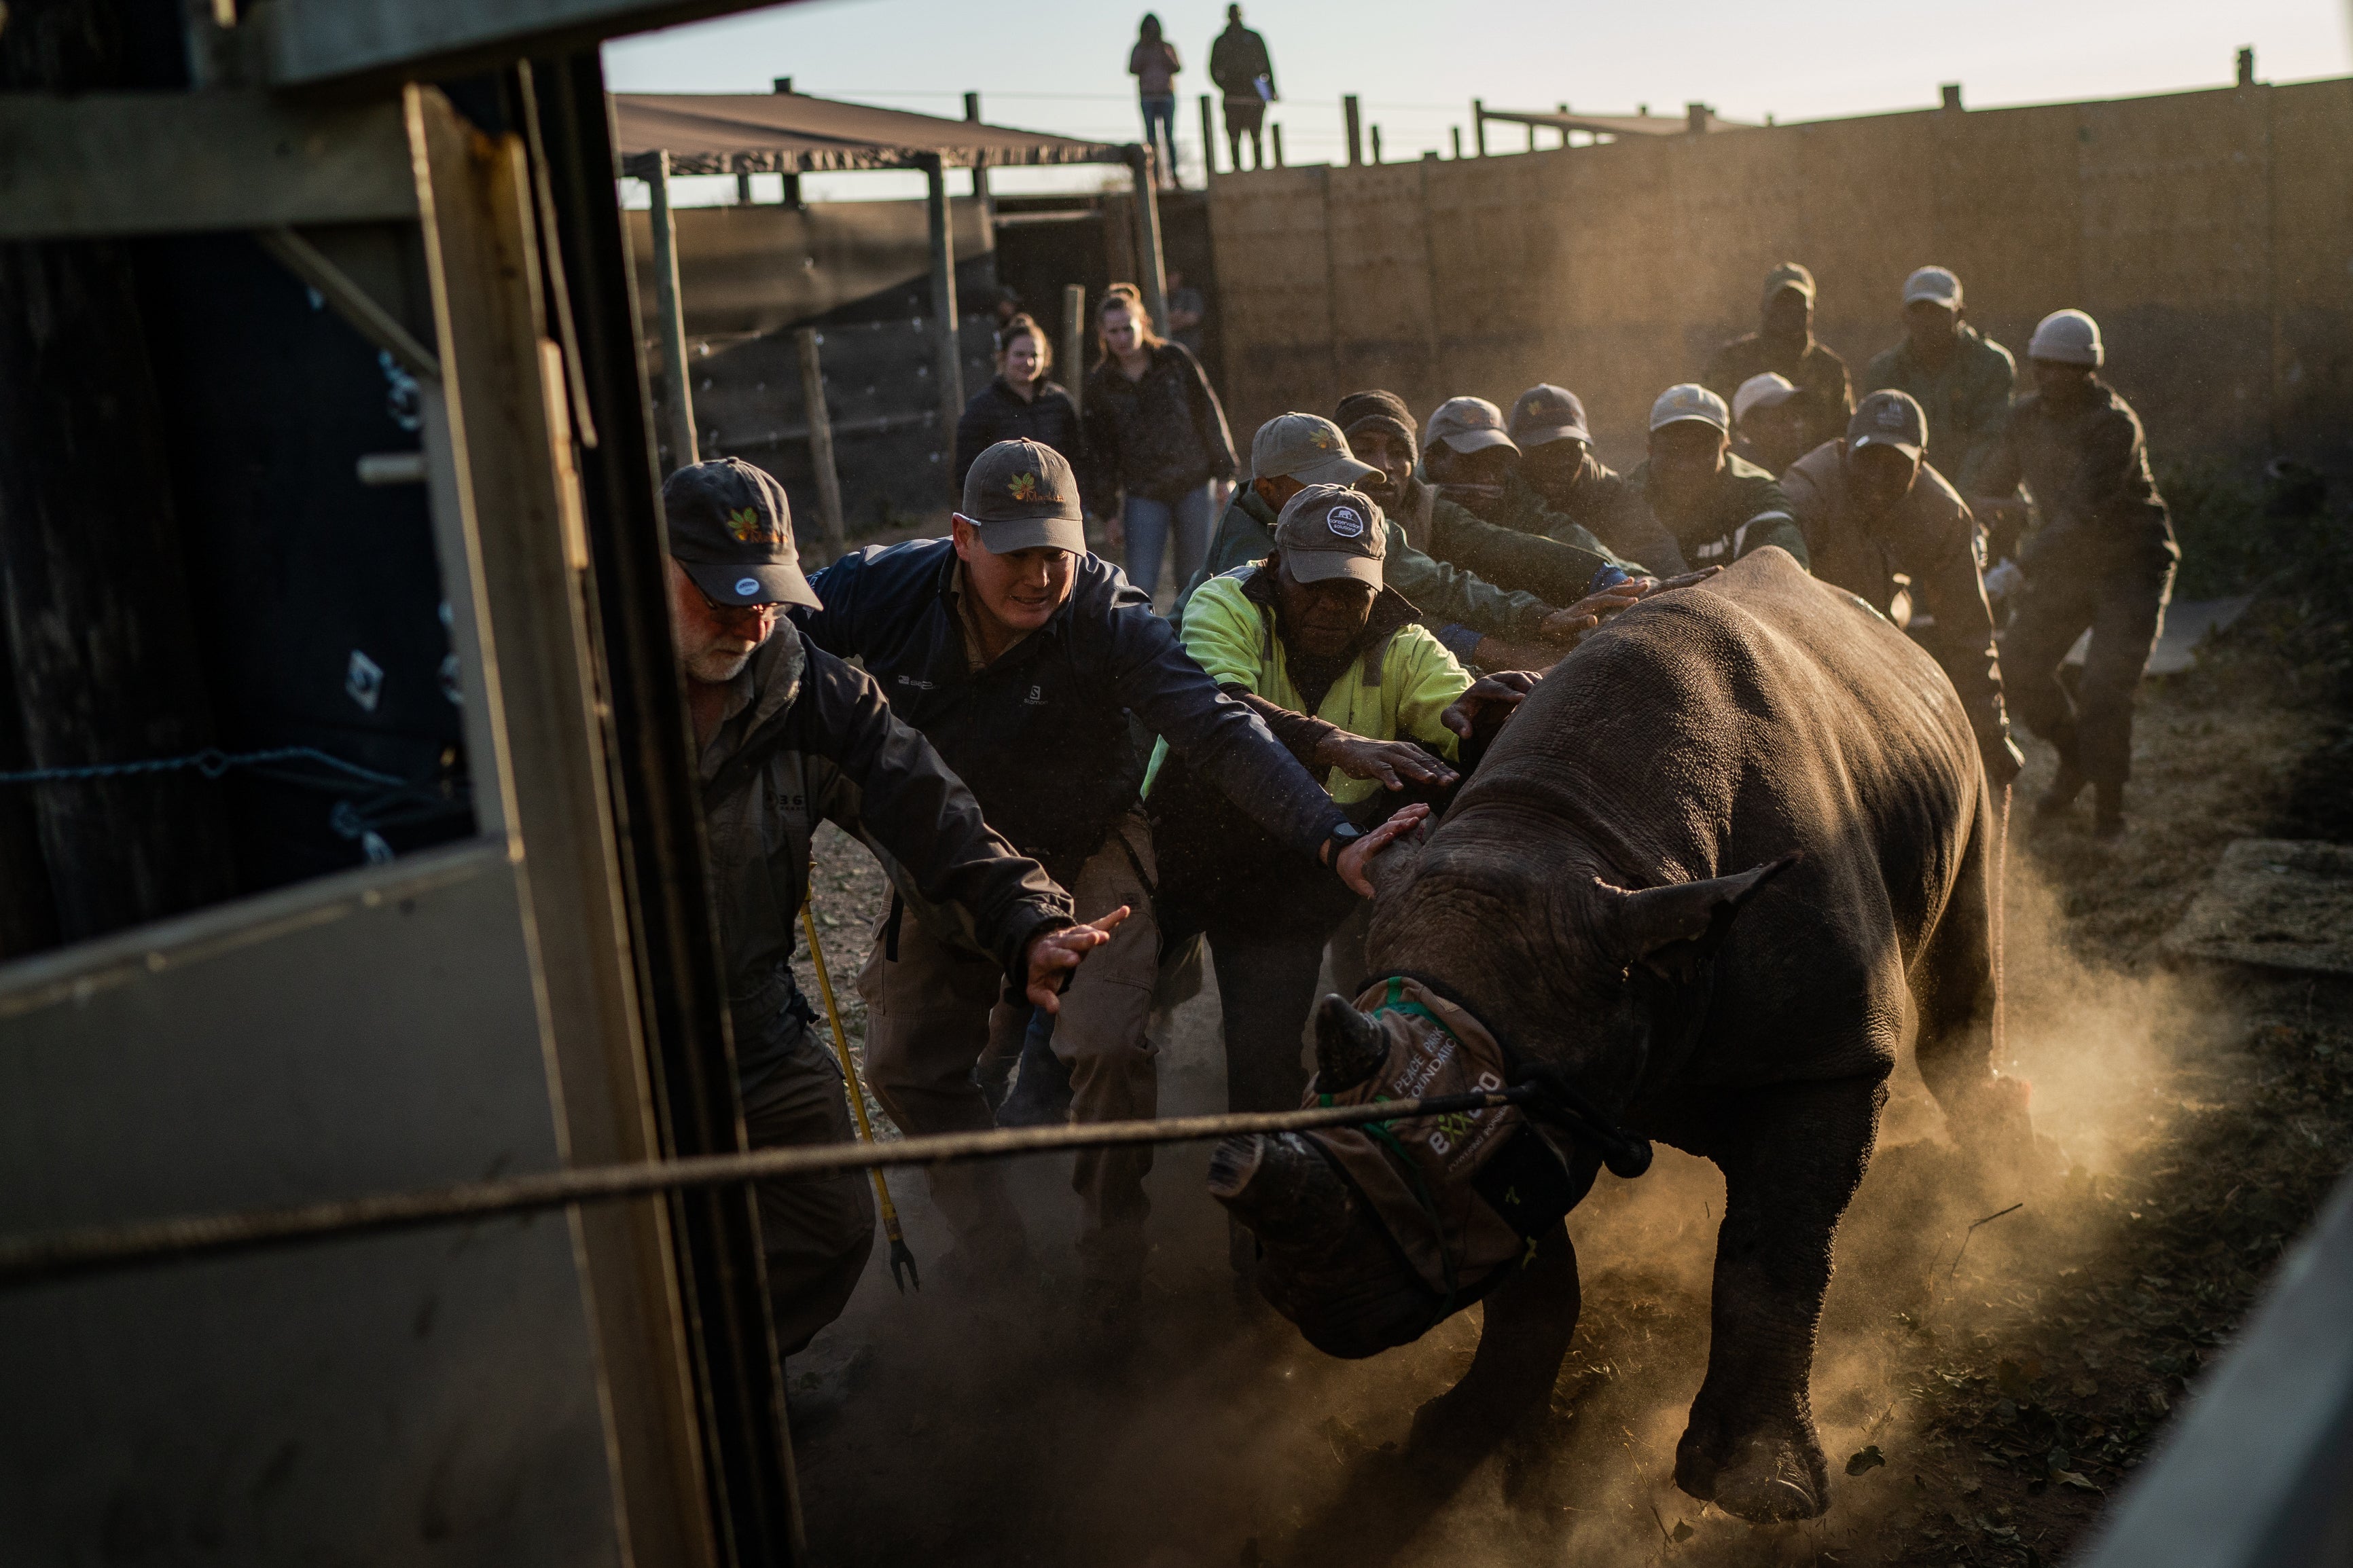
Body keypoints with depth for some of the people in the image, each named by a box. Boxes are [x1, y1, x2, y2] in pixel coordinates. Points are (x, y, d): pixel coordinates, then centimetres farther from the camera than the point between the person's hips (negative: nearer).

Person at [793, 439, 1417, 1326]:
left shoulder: (1110, 622, -28)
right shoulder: (885, 588, -22)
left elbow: (1219, 734, -38)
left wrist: (1332, 839, -50)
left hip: (1086, 857, -3)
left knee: (1109, 1050, -18)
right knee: (906, 1068, 10)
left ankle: (1113, 1254, 10)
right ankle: (990, 1248, 35)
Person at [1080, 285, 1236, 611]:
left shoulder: (1175, 360, -2)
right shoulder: (1100, 383, 1)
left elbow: (1209, 414, 3)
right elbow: (1100, 450, 5)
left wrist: (1224, 475, 2)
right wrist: (1109, 513, 4)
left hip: (1194, 486, 0)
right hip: (1143, 494, 0)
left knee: (1194, 580, 7)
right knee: (1140, 586, -10)